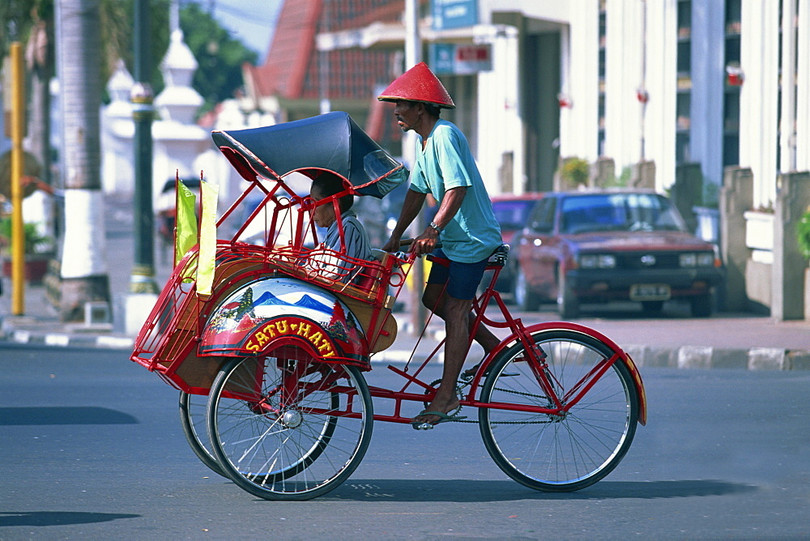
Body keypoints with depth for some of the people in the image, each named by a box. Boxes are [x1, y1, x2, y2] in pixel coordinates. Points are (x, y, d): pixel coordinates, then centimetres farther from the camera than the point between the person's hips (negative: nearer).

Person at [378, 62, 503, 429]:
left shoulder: (445, 136, -20)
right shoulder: (423, 141, 11)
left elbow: (458, 188, -29)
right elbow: (417, 192, 16)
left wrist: (432, 231, -36)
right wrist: (395, 239, 14)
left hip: (473, 237, -10)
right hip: (451, 236, 10)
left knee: (455, 307, -10)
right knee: (433, 298, 11)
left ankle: (446, 396, -9)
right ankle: (494, 347, 23)